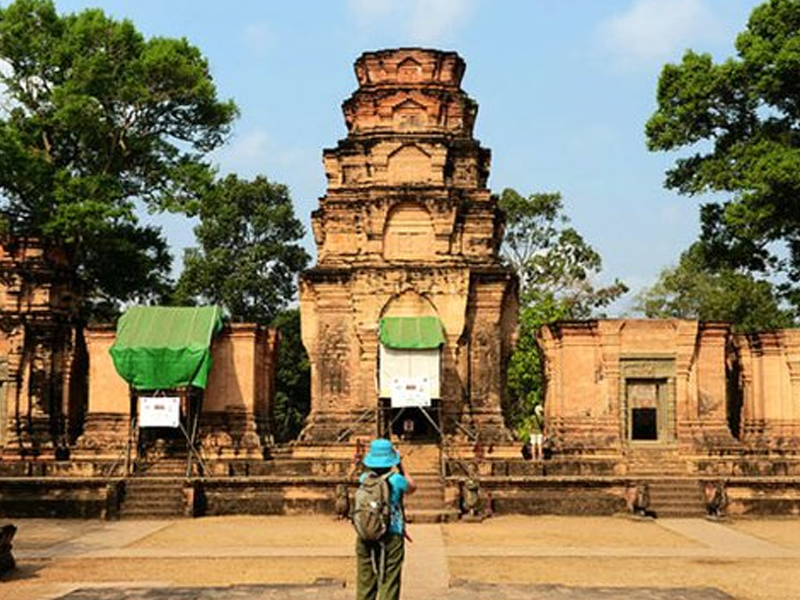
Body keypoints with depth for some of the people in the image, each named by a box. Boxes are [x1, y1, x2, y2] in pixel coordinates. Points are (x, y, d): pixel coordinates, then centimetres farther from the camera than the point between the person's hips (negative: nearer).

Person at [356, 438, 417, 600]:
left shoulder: (364, 479, -2)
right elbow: (412, 487, 10)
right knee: (389, 584, 4)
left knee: (365, 583, 12)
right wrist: (400, 466, 12)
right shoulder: (396, 480, -11)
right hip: (391, 538, -3)